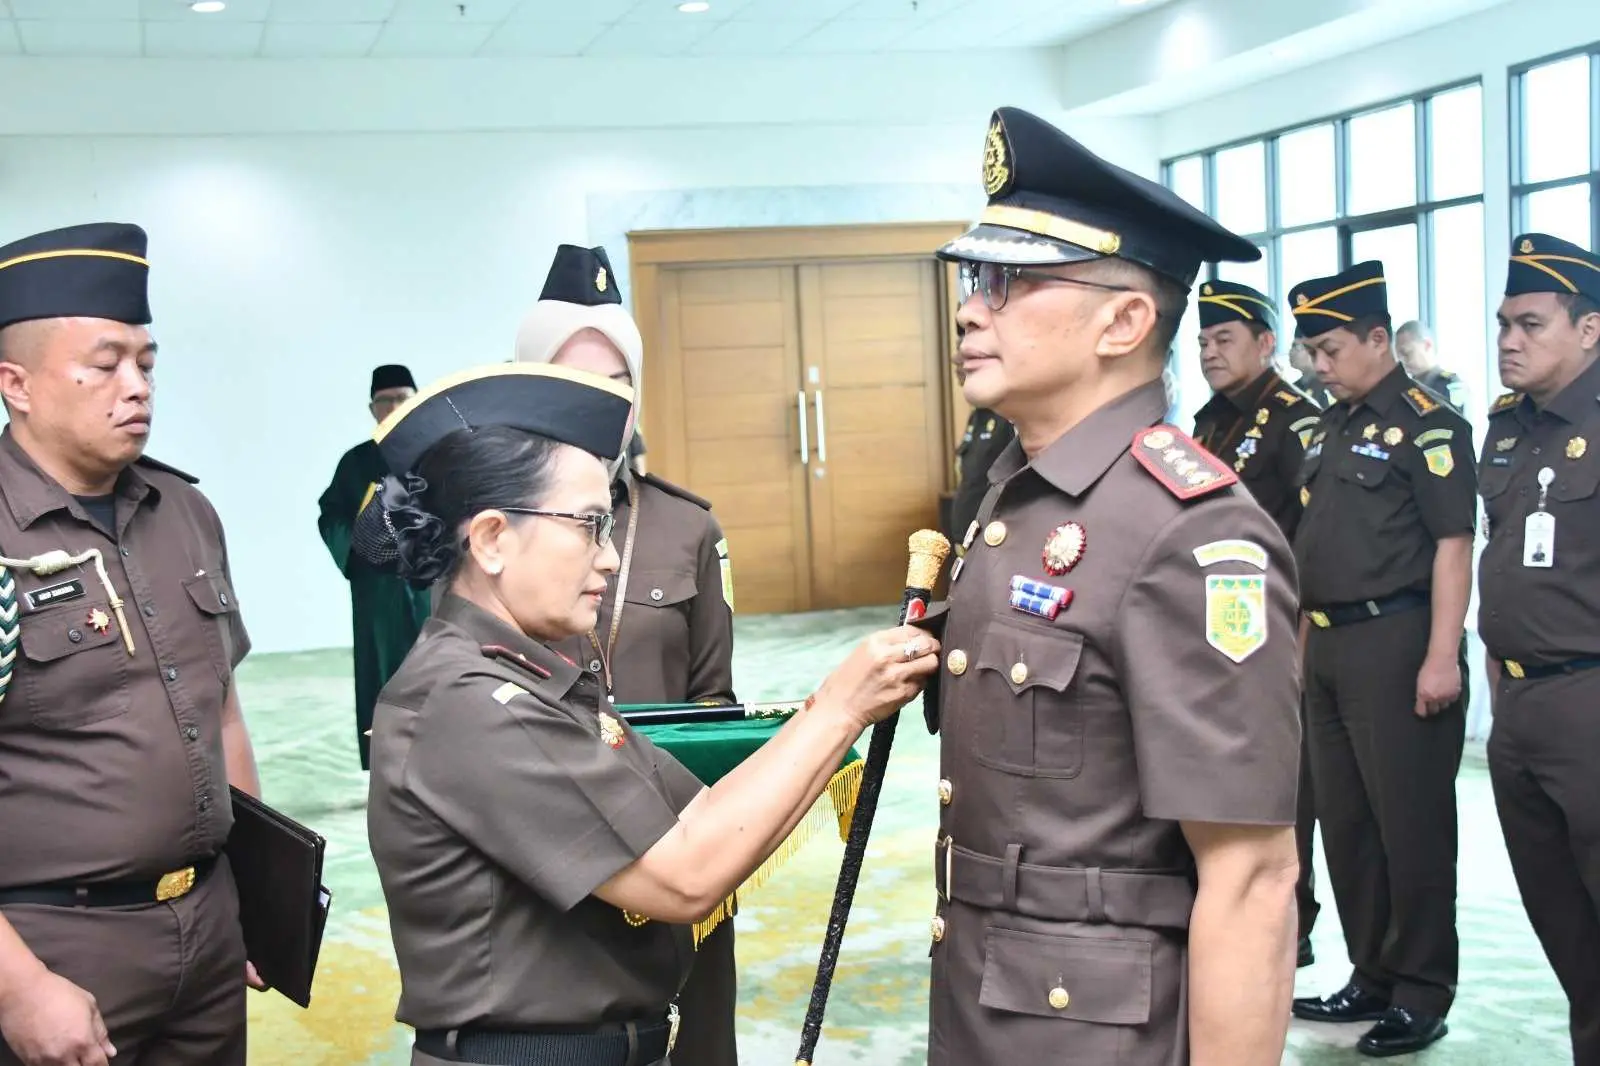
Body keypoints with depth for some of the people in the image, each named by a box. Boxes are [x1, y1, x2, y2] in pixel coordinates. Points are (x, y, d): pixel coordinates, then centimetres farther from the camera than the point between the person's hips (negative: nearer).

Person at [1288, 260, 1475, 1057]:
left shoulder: (1427, 425, -9)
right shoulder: (1331, 430, 15)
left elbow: (1453, 544, -15)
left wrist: (1443, 656, -20)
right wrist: (1299, 643, 18)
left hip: (1395, 645, -9)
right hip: (1328, 648, 9)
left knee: (1411, 822, 0)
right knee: (1344, 821, 14)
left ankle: (1422, 995, 11)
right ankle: (1373, 977, 26)